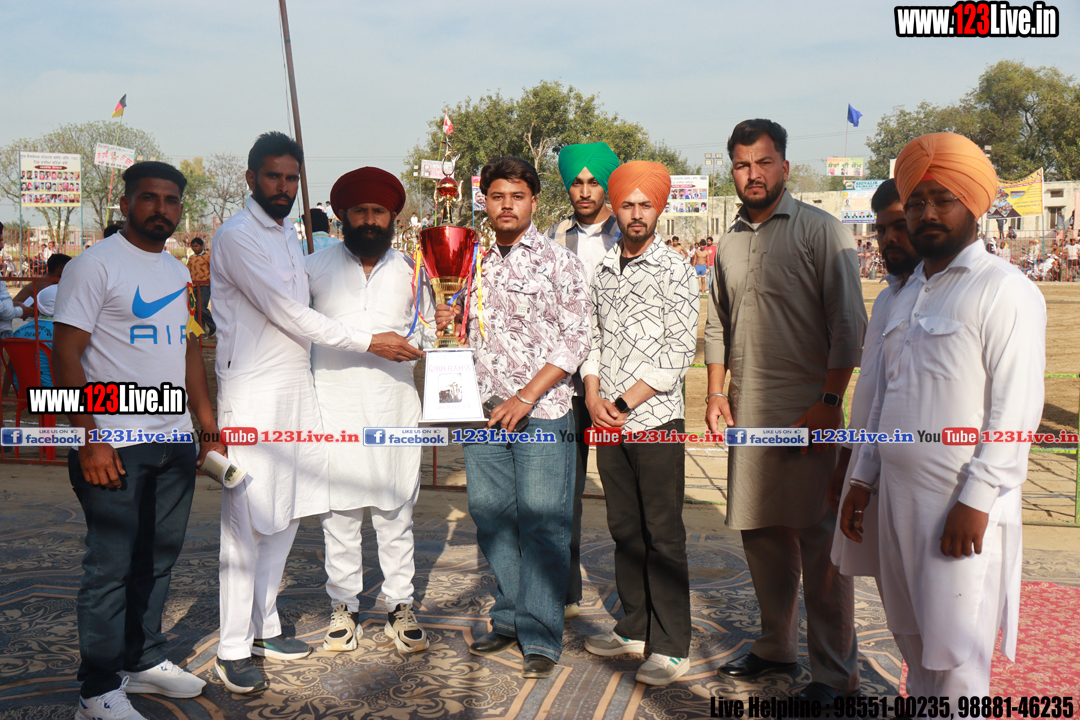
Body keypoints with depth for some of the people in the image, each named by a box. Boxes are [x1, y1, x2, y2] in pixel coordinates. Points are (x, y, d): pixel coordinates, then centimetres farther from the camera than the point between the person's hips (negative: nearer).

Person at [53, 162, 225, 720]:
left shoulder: (178, 271, 15)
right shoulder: (95, 265, -7)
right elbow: (66, 354, -11)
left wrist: (210, 430, 15)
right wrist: (90, 439, -18)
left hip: (176, 443, 7)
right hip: (116, 446, -7)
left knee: (158, 559, 14)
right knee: (111, 567, 0)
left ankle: (144, 661, 28)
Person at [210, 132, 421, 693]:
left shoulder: (288, 234, 17)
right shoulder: (237, 237, -10)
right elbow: (286, 313, -16)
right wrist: (369, 342, -14)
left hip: (296, 387, 8)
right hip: (252, 393, -8)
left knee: (286, 514, 12)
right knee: (247, 520, -5)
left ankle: (265, 626, 24)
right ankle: (233, 649, 5)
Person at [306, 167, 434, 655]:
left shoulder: (409, 271, 10)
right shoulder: (314, 269, 5)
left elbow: (426, 336, 16)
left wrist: (409, 343, -5)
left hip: (394, 406, 1)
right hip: (334, 408, -1)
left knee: (396, 513, 6)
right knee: (338, 514, 4)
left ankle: (400, 606, 18)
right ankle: (344, 606, 18)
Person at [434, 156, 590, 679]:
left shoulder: (558, 261, -3)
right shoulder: (477, 263, 14)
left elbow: (576, 338, -9)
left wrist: (526, 398, -15)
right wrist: (450, 321, 3)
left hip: (543, 412, -5)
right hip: (486, 412, 6)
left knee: (541, 523, -2)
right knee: (491, 517, 11)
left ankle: (541, 637, 9)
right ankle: (509, 619, 27)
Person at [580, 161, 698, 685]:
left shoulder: (675, 272, -4)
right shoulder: (603, 272, 12)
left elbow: (679, 351, -11)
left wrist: (623, 402, -12)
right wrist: (593, 396, -2)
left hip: (655, 420, -5)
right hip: (608, 424, 5)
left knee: (663, 535, 0)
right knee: (624, 529, 14)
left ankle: (671, 647, 9)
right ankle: (634, 628, 27)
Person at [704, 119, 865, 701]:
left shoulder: (822, 231, -4)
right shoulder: (731, 242, 14)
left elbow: (848, 325, -8)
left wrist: (830, 402, -14)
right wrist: (715, 392, 13)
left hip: (808, 410, -6)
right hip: (748, 412, 6)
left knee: (819, 542, -2)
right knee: (760, 532, 12)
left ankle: (835, 671, 10)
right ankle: (776, 645, 28)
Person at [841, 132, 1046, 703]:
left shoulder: (1004, 290, -9)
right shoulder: (909, 292, 15)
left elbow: (1016, 410, -15)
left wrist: (976, 500, -18)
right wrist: (862, 478, 16)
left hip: (961, 505, -7)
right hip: (897, 494, 7)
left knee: (955, 654, 1)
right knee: (911, 637, 17)